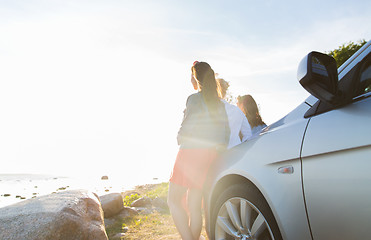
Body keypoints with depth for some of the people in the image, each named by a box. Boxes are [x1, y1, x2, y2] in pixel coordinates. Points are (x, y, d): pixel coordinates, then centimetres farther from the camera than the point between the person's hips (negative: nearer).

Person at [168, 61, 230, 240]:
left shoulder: (194, 99, -8)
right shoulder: (218, 103, 15)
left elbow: (186, 129, -13)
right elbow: (226, 131, 12)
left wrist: (180, 139, 7)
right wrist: (217, 149, 14)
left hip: (191, 152, -7)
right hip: (209, 156, 8)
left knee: (174, 200, 2)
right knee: (194, 206, 12)